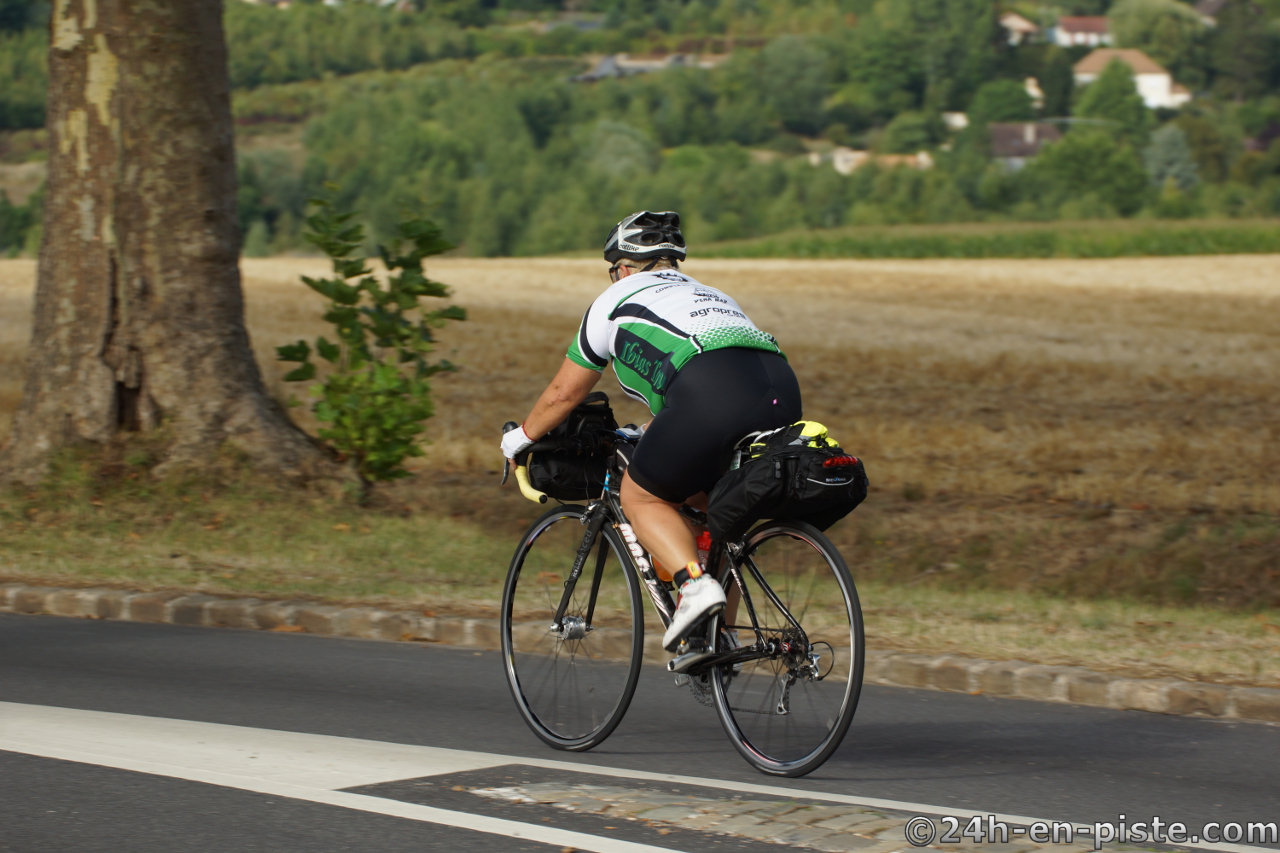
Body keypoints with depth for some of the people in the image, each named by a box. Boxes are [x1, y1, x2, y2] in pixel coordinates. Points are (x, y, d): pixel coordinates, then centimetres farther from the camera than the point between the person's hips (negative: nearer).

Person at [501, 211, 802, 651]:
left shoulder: (618, 299, 24)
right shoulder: (710, 296, 39)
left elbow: (564, 392, 31)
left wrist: (520, 438, 48)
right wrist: (651, 433, 67)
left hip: (714, 394, -6)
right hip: (784, 390, 6)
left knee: (641, 497, 13)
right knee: (704, 497, 27)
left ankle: (695, 584, -13)